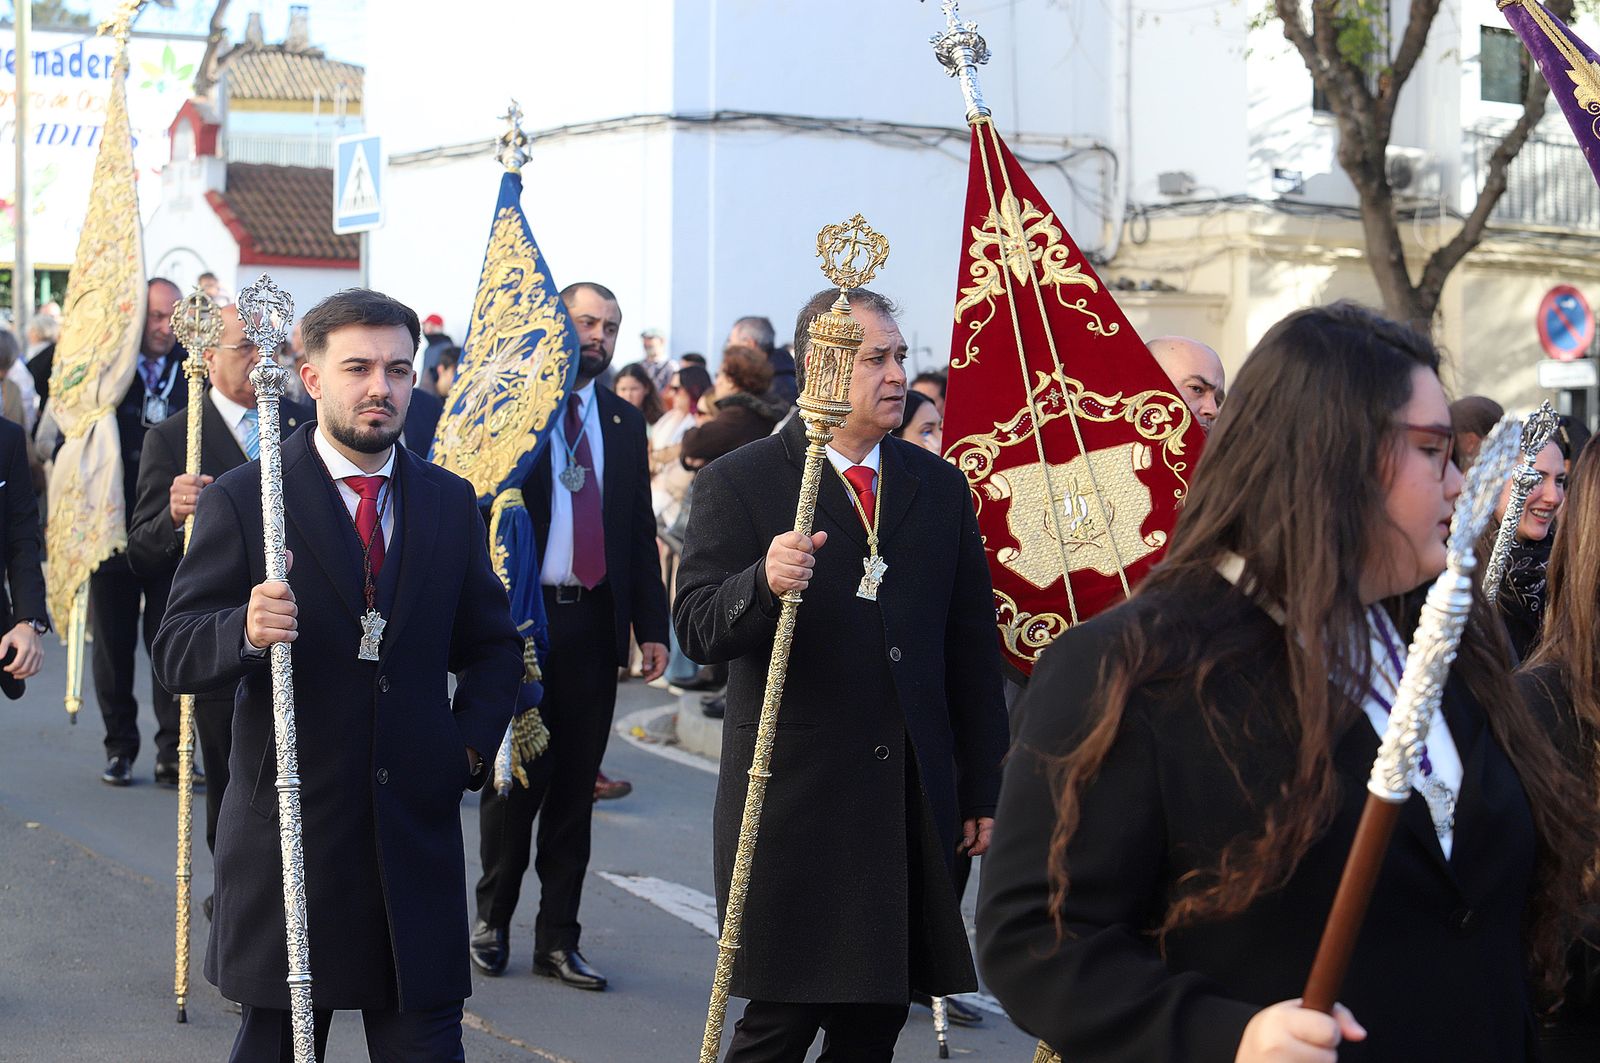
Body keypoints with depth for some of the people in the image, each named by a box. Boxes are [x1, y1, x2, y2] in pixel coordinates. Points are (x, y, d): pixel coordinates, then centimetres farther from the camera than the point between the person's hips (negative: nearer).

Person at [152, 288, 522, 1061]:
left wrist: (470, 743, 4)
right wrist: (247, 632, -27)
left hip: (419, 834, 3)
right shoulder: (242, 501, -3)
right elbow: (176, 657, -6)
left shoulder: (450, 503, 9)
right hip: (288, 833, -2)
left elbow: (492, 646, 20)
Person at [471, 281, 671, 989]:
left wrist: (651, 625, 7)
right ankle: (494, 917, 22)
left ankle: (558, 938, 15)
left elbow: (641, 531, 13)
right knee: (514, 777, 3)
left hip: (594, 622, 4)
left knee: (575, 786, 7)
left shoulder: (625, 423, 12)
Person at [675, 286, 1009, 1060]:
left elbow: (974, 647, 12)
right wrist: (763, 582, -32)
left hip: (912, 802, 4)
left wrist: (984, 790, 11)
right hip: (794, 795, -4)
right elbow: (695, 629, -11)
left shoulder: (939, 487, 10)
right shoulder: (739, 482, -3)